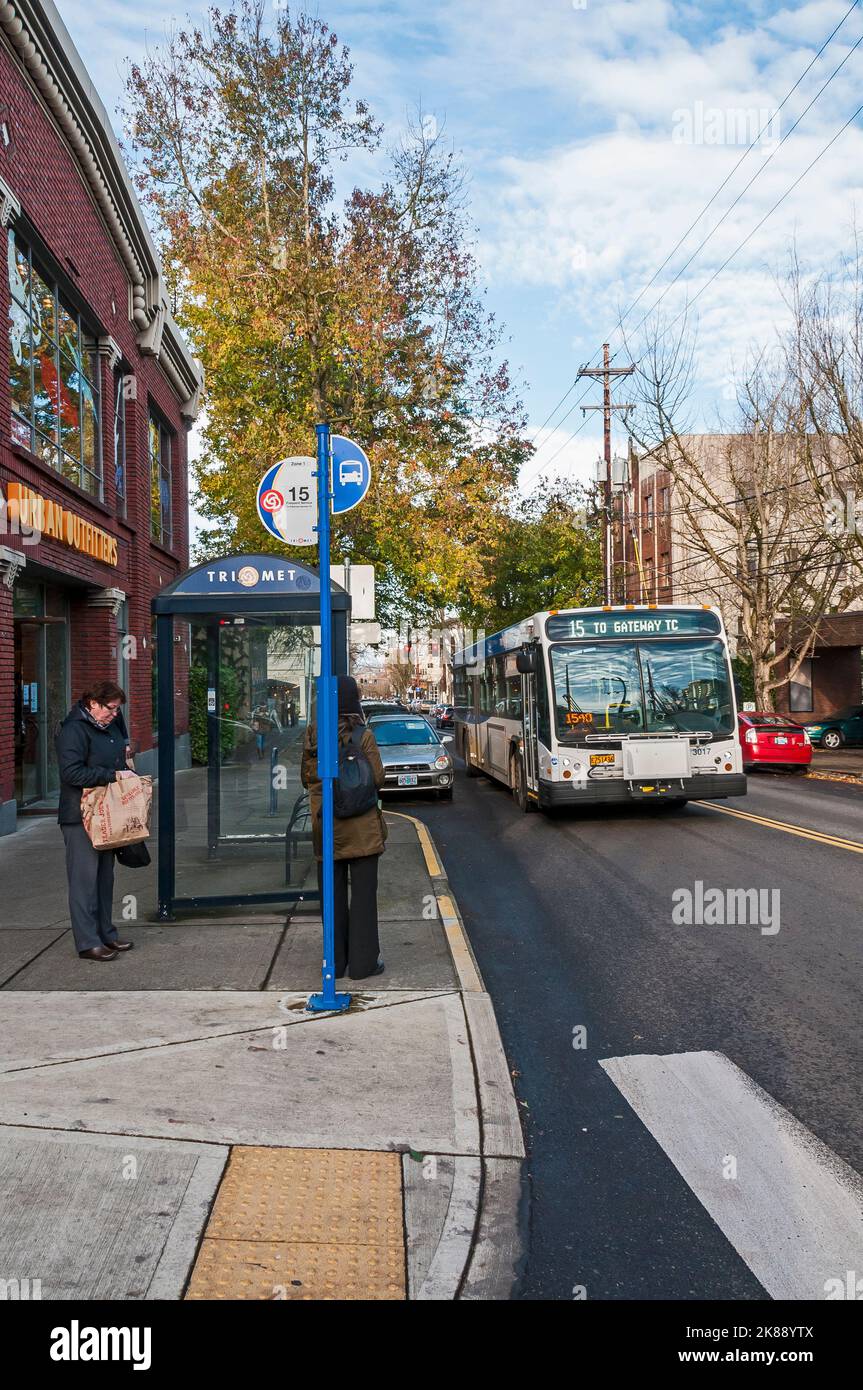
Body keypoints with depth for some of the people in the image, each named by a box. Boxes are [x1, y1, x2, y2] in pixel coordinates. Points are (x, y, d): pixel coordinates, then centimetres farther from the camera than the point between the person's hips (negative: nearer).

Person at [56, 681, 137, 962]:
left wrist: (125, 752, 12)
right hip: (81, 817, -9)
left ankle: (106, 934, 23)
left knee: (105, 876, 14)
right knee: (85, 879, -5)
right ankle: (88, 943, 0)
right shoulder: (74, 730, -15)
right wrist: (113, 775, -22)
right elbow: (72, 772, -24)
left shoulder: (111, 724, 13)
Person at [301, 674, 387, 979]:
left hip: (324, 825, 3)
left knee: (332, 894, 12)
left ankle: (335, 961, 20)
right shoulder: (363, 735, -12)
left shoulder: (313, 734, -2)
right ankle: (363, 962, 10)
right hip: (361, 827, -3)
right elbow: (377, 779, -8)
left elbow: (306, 777, 6)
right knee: (363, 894, 6)